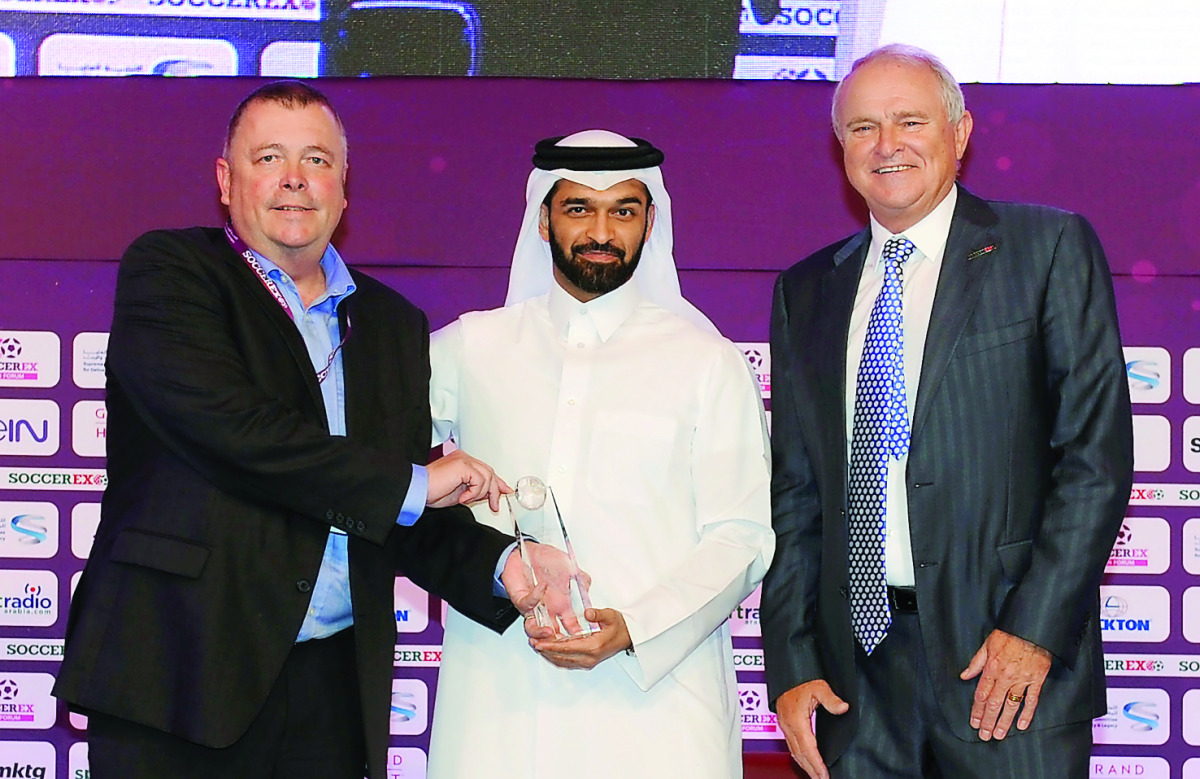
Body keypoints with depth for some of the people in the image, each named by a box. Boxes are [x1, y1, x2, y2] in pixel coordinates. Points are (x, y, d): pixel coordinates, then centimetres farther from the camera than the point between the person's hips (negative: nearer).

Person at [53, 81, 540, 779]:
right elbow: (228, 427, -16)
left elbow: (408, 520, 14)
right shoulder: (166, 272, 1)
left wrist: (502, 564, -6)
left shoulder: (396, 325, 16)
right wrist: (408, 484, -10)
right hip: (180, 671, -4)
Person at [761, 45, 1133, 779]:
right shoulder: (806, 292, 13)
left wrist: (1035, 627, -12)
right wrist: (792, 664, 4)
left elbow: (1098, 454, -5)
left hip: (1004, 647, -3)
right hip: (857, 661, 3)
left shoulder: (1050, 248, 1)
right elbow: (795, 491, 12)